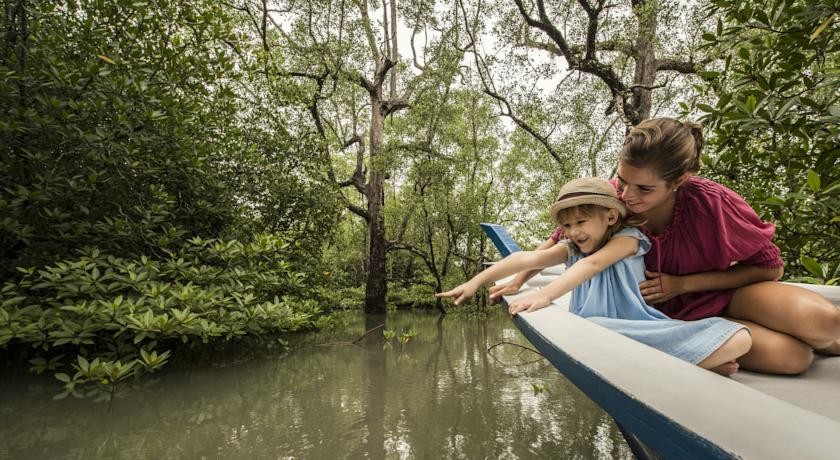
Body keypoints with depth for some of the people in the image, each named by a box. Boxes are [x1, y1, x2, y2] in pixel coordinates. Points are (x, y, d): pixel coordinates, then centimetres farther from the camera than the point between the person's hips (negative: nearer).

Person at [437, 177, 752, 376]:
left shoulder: (627, 238, -3)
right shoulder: (571, 249, 11)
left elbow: (593, 263, -22)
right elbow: (526, 259, -3)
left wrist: (546, 295, -38)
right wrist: (475, 282, -12)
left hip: (643, 327, -1)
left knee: (738, 339, -17)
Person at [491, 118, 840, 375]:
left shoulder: (711, 204, -25)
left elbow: (770, 267, -10)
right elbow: (561, 238, -6)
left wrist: (681, 283, -21)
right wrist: (517, 282, -4)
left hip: (724, 293, 1)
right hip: (676, 313, -1)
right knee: (792, 357, -24)